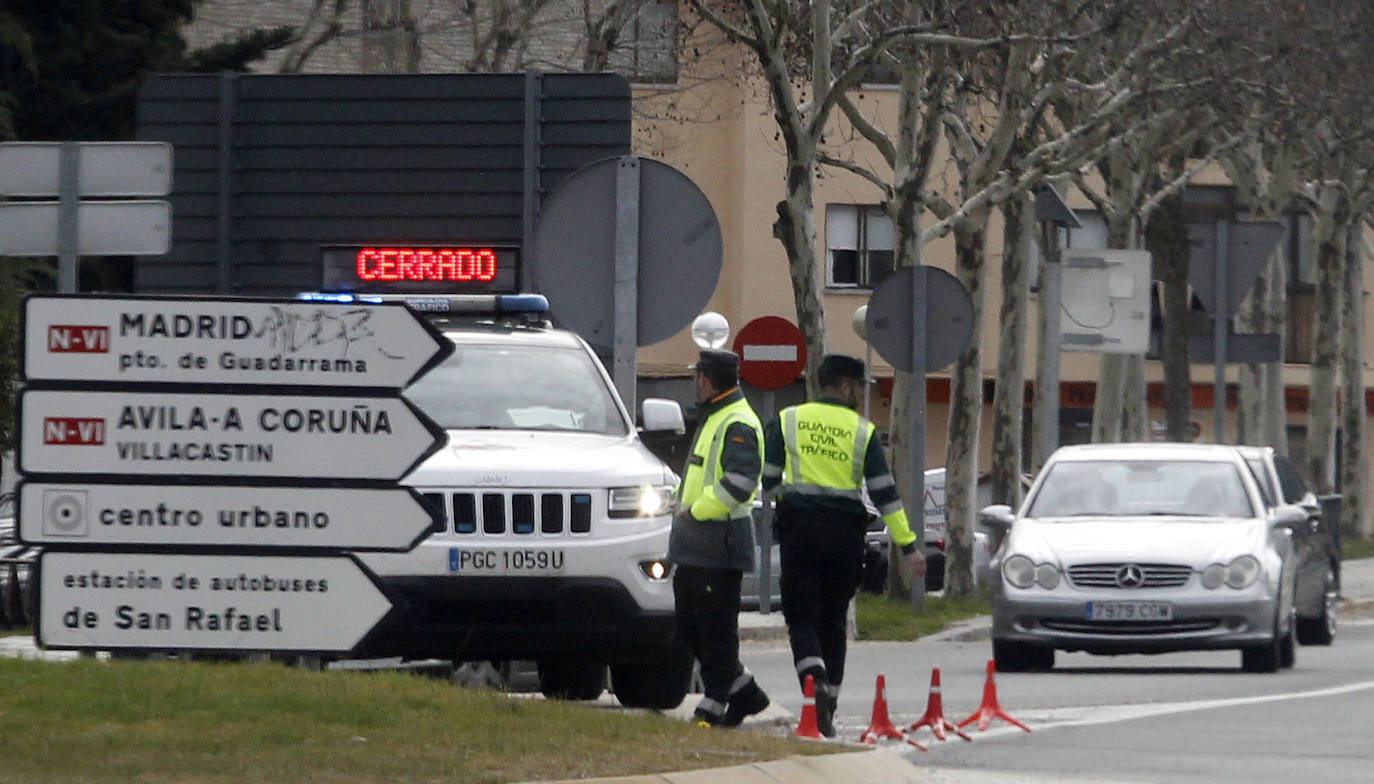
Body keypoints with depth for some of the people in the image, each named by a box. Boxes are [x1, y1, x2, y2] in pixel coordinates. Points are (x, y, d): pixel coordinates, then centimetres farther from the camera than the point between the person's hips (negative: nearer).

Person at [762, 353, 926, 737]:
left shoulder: (787, 421, 4)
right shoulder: (862, 431, 2)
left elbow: (767, 480, 3)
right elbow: (884, 493, -2)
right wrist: (908, 547, -1)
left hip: (800, 529, -1)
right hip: (846, 532, 1)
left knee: (802, 618, -1)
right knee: (833, 621, 13)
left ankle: (815, 684, -29)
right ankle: (827, 713, 16)